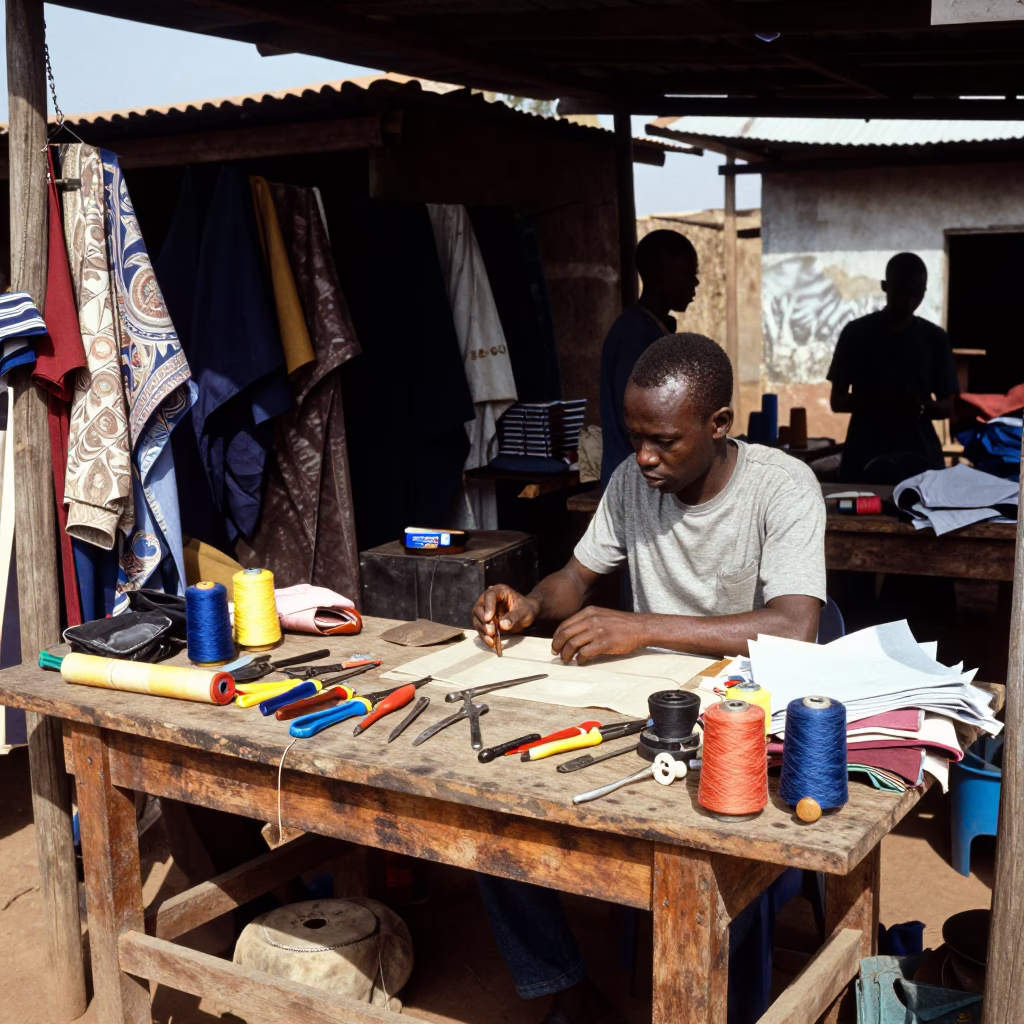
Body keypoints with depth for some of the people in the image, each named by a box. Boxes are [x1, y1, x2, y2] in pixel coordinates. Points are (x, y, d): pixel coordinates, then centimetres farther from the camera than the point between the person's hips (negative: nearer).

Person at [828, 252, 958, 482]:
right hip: (864, 456, -1)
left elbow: (947, 407, 9)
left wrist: (921, 407, -13)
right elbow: (838, 401, 3)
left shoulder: (935, 338, 7)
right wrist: (875, 401, -17)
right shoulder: (856, 333, 3)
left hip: (920, 456, 1)